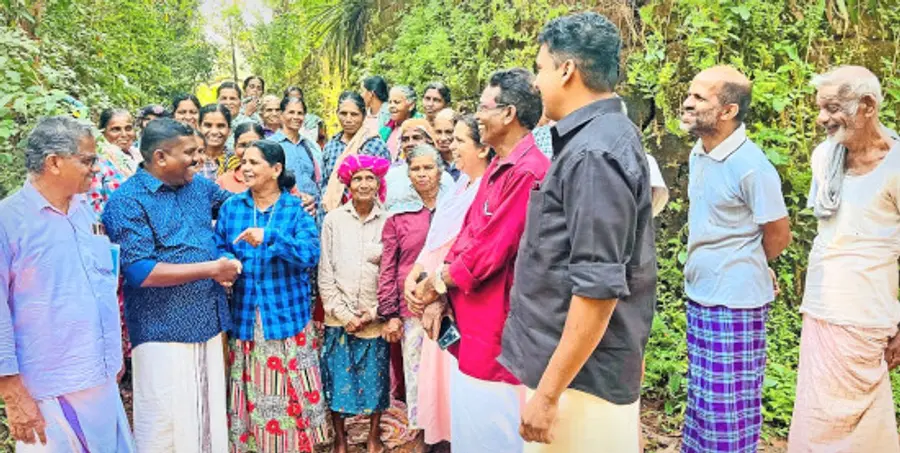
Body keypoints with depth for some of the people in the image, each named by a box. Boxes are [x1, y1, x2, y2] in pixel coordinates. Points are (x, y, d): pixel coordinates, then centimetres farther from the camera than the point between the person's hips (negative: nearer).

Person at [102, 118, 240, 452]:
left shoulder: (199, 186, 8)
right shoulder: (126, 201, -13)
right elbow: (141, 272, -21)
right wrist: (213, 268, -17)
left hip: (208, 324, 7)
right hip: (164, 332, -6)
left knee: (209, 414, 16)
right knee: (167, 425, 4)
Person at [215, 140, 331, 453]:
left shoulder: (296, 209, -2)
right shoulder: (231, 207, 6)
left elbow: (311, 253, -16)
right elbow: (218, 250, 11)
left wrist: (269, 238, -29)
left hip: (286, 316, -2)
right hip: (244, 318, 2)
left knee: (288, 394, 4)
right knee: (249, 395, 9)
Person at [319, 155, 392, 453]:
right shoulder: (333, 220, 1)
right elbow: (325, 272, 0)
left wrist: (375, 312, -7)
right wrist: (343, 313, -6)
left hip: (375, 318, 0)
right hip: (339, 318, 0)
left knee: (375, 378, 8)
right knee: (338, 378, 6)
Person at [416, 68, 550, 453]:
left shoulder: (528, 171, -20)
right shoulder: (498, 167, 12)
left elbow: (492, 249, -22)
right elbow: (467, 234, 13)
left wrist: (440, 281, -6)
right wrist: (439, 284, 0)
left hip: (499, 320, -10)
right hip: (476, 319, 10)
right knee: (469, 420, 20)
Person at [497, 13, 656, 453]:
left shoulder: (593, 153, -21)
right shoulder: (604, 136, 9)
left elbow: (599, 288, -25)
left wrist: (548, 392, -21)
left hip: (580, 376, -9)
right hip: (576, 364, 9)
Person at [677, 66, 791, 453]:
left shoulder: (751, 166, -19)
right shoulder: (699, 154, 6)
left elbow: (778, 235, -10)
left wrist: (741, 269, 6)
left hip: (734, 302, -8)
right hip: (700, 296, 8)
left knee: (728, 406, 3)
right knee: (702, 397, 20)